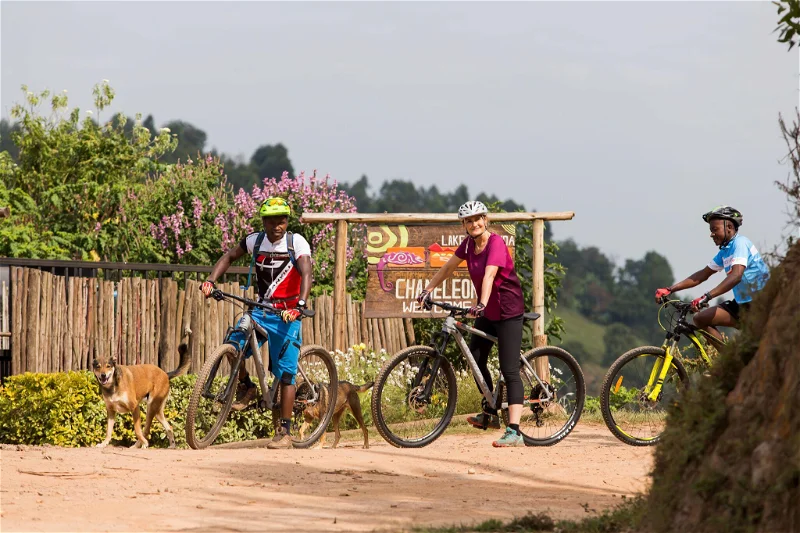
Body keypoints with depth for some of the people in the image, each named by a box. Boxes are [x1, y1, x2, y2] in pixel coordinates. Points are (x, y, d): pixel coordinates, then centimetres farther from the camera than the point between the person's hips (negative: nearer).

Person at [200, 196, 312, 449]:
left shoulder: (297, 243, -11)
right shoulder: (256, 240, 1)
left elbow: (306, 274, -24)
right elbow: (229, 257, 13)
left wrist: (300, 305, -40)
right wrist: (211, 281, -4)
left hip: (286, 314, -4)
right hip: (261, 310, 4)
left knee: (285, 374, -6)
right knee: (232, 345, -20)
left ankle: (285, 431, -1)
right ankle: (246, 386, 8)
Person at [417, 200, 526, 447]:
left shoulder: (496, 243, -21)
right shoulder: (469, 244, 2)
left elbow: (489, 275, -36)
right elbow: (448, 268, 15)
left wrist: (482, 304, -48)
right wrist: (427, 290, 10)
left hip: (508, 312, -9)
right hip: (487, 312, 9)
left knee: (509, 370, -13)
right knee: (476, 359, 15)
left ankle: (514, 432, -19)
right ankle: (490, 414, 34)